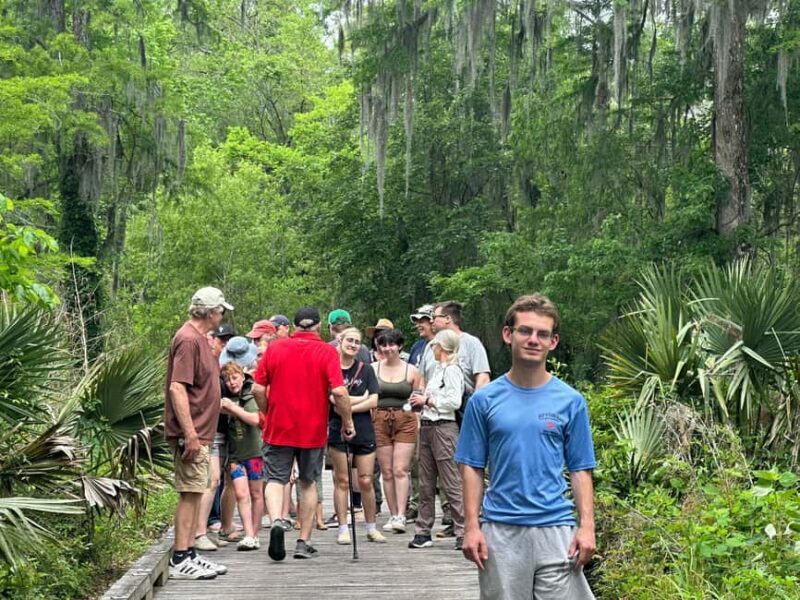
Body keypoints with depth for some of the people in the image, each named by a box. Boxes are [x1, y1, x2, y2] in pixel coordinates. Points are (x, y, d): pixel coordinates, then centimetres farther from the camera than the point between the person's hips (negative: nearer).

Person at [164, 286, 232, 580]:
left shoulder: (199, 338, 16)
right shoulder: (188, 339, -15)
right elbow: (177, 388, -22)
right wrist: (190, 433, -25)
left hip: (199, 434, 10)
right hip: (191, 434, -10)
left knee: (195, 493, 13)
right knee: (190, 493, -6)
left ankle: (189, 554, 20)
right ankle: (180, 560, -1)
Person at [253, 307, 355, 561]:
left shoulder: (275, 348, 0)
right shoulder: (327, 352, -7)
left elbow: (258, 389, 1)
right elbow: (339, 392, -16)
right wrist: (348, 423, -3)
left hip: (279, 427, 0)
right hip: (313, 430, 0)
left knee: (275, 479, 7)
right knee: (308, 483, 14)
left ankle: (276, 522, -21)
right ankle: (304, 542, 16)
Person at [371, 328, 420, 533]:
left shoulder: (411, 371, 5)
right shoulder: (373, 369, 7)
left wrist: (419, 425, -1)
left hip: (405, 421, -2)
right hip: (380, 421, 2)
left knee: (400, 470, -10)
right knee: (386, 472, 3)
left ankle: (401, 516, -11)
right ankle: (393, 515, 10)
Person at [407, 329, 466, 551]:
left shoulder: (452, 370, -10)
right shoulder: (438, 370, 18)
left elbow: (454, 401, -19)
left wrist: (427, 400, -11)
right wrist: (420, 402, 9)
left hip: (444, 427, -9)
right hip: (427, 427, 9)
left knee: (451, 483, -7)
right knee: (426, 484, 10)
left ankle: (464, 532, -3)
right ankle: (423, 532, 15)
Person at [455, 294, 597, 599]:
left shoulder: (570, 401, 3)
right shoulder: (484, 400, 3)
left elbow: (580, 470, 5)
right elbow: (472, 467, 5)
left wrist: (587, 526, -4)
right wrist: (471, 527, -3)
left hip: (556, 530, 0)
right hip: (500, 532, 1)